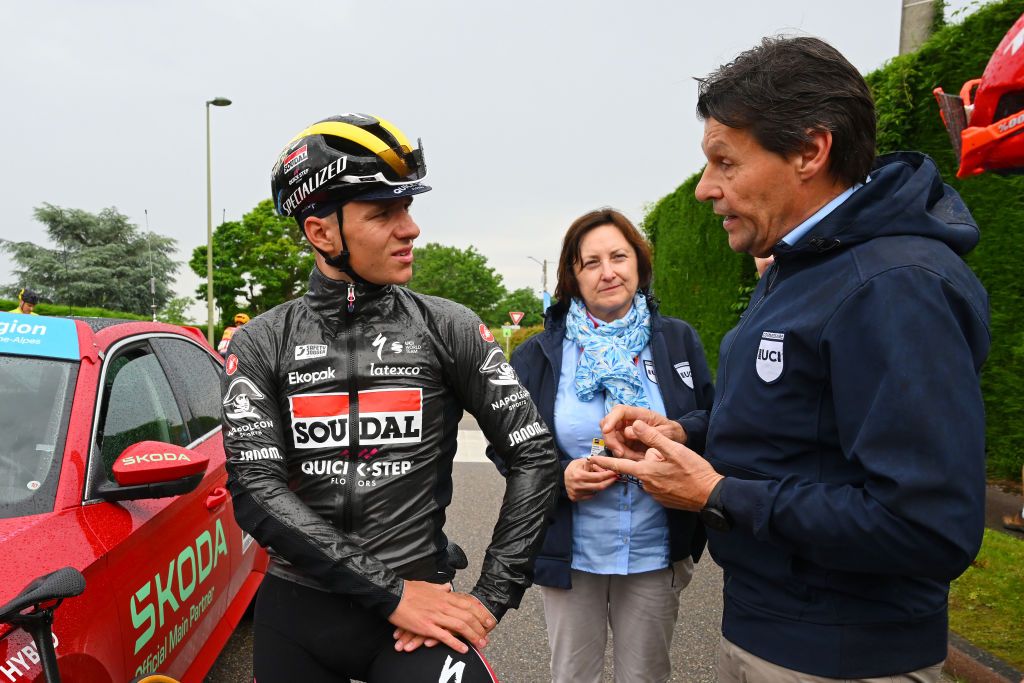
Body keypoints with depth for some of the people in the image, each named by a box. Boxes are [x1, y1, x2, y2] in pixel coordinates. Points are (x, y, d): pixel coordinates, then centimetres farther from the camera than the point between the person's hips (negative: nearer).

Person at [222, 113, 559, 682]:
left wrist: (491, 598, -10)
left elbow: (535, 456, -5)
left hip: (419, 605, -1)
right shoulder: (263, 344, -3)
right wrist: (390, 591, -18)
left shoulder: (449, 328, -6)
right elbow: (257, 492, -12)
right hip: (296, 612, 2)